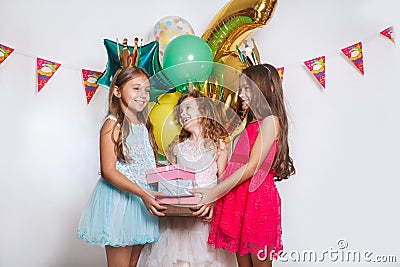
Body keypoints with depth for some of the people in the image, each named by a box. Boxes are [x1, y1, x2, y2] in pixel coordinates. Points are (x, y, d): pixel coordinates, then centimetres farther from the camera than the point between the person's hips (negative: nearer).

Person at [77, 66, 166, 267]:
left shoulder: (144, 126, 11)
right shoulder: (113, 125, -11)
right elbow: (108, 171, -18)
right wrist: (142, 193, -25)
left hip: (142, 200, 7)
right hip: (119, 199, -7)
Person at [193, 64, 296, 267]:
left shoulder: (270, 121, -7)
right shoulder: (252, 124, 19)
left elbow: (253, 167, -16)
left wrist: (215, 192, -19)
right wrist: (212, 196, 7)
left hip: (258, 198, -8)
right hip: (238, 198, 8)